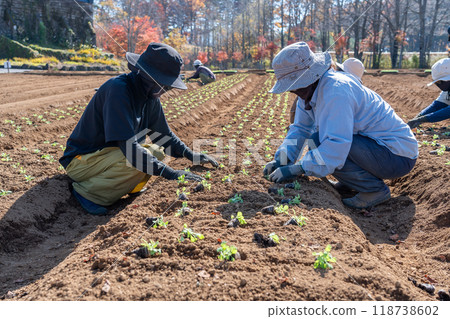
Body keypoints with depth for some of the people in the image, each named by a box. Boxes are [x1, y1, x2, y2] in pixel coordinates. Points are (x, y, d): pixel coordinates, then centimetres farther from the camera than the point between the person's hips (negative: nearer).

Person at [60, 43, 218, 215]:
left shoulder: (150, 96, -1)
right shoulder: (118, 89, -28)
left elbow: (162, 134, 12)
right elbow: (128, 145, -34)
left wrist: (191, 155, -1)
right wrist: (170, 173, -35)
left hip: (111, 153, 8)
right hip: (80, 160, -8)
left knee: (157, 152, -3)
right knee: (137, 161, -30)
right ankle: (86, 192, -13)